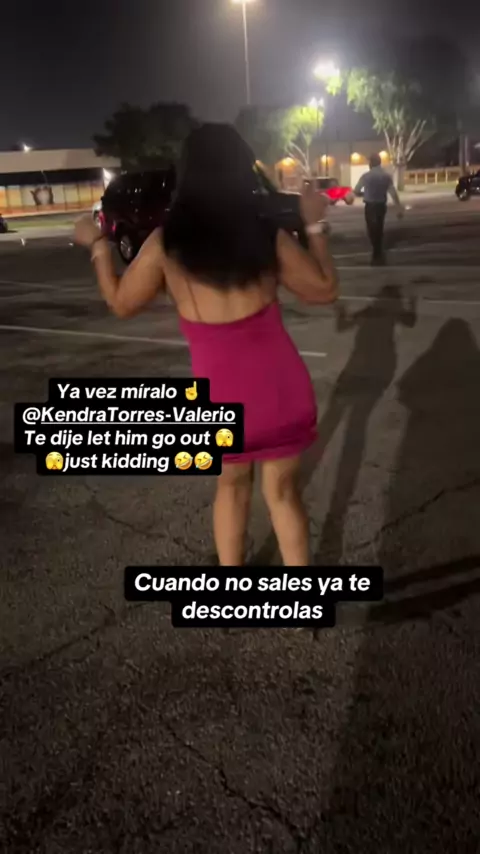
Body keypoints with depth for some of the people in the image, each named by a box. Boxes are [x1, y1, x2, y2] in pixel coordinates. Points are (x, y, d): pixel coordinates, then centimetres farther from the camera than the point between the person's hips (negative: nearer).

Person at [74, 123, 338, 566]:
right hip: (280, 386, 0)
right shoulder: (268, 235, -8)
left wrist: (98, 244, 20)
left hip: (221, 393, 1)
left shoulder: (165, 244, -8)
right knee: (282, 490, 16)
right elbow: (325, 290, 4)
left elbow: (121, 302, 7)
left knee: (231, 485, 24)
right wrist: (316, 225, 13)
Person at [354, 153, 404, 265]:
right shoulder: (387, 175, 1)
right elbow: (393, 192, -3)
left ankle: (377, 255, 0)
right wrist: (399, 207, -1)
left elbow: (356, 191, -4)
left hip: (370, 206, -5)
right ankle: (379, 254, 28)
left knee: (372, 230, 3)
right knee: (379, 229, 18)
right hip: (382, 205, 5)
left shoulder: (366, 176, -10)